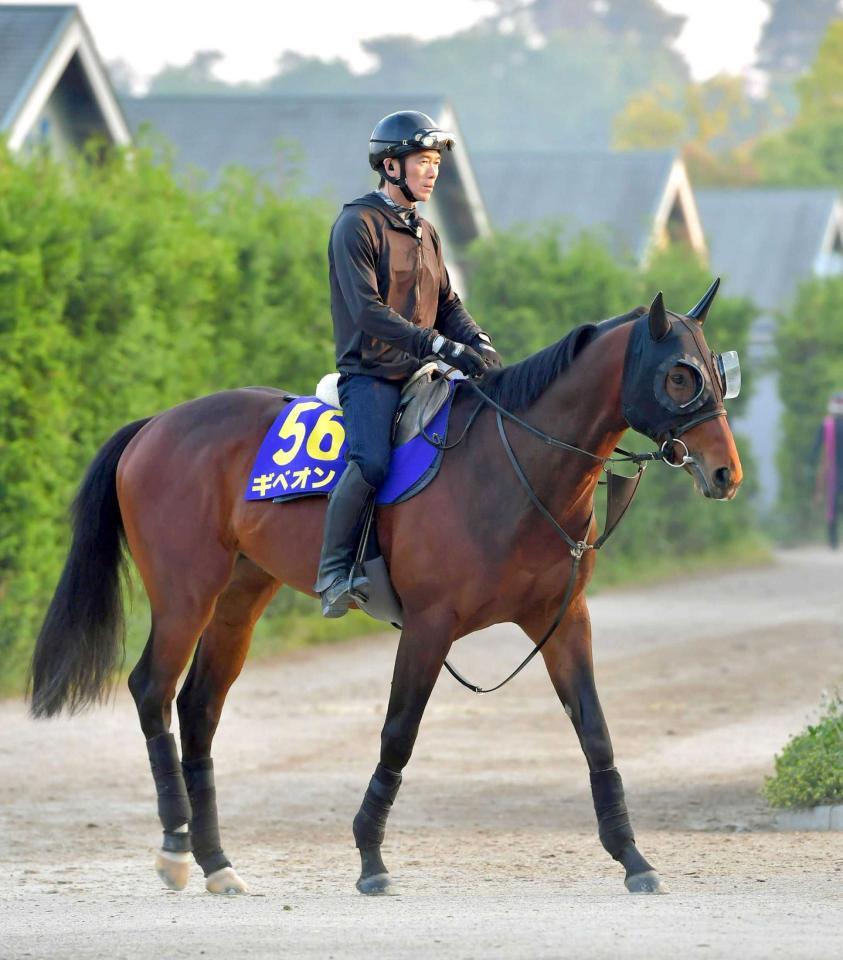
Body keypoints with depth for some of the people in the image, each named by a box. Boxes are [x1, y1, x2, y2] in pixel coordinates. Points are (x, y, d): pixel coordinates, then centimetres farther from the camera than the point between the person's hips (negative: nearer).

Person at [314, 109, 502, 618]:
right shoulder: (358, 224, -7)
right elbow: (368, 311, -18)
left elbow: (447, 304, 19)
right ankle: (333, 573, -21)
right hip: (370, 372, -8)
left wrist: (478, 343, -5)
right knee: (372, 462, -31)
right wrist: (443, 346, -25)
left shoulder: (425, 233, 19)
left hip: (419, 373, 8)